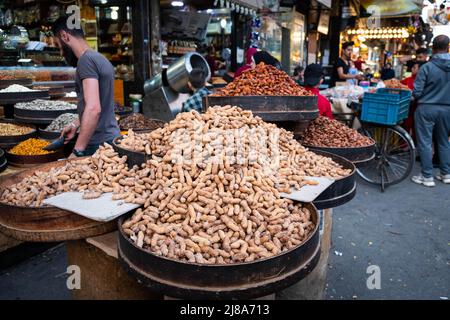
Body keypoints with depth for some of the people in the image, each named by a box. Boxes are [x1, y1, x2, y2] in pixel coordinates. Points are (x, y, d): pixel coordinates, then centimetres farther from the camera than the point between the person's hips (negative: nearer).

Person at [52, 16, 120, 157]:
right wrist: (76, 125, 27)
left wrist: (77, 151, -23)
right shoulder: (100, 58, 15)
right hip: (110, 137, 9)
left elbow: (93, 108, -26)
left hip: (99, 144, -9)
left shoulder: (86, 59, -15)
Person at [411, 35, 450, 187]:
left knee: (425, 142, 3)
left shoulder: (427, 67, -13)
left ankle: (427, 176, 6)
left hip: (427, 108, -4)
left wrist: (416, 97, 9)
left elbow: (417, 92, -13)